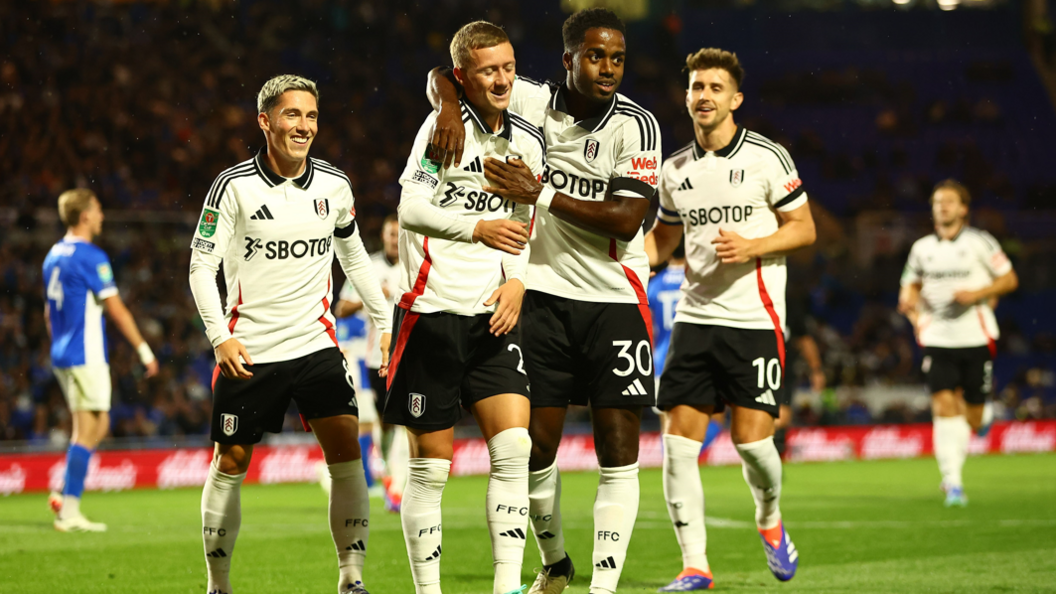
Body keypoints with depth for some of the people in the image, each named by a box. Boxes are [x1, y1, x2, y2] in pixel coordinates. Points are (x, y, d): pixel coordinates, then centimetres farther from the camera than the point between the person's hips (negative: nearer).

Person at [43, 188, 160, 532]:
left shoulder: (54, 255, 13)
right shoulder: (90, 257, -13)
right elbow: (117, 311, -13)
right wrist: (144, 351, -7)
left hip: (62, 357, 9)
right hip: (87, 357, -9)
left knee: (99, 426, 16)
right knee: (86, 432, -5)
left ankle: (65, 497, 7)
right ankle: (69, 513, -6)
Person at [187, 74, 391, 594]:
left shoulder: (334, 186, 4)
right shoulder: (234, 186, -7)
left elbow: (354, 257, 19)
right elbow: (202, 264, -6)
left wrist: (384, 323, 15)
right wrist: (220, 336, -17)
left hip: (316, 344, 2)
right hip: (248, 350, -2)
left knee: (346, 454, -10)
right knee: (230, 464, 4)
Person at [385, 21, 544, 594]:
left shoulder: (527, 141, 11)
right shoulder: (445, 125, -6)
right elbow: (410, 210, -12)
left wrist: (517, 278, 2)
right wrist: (478, 228, -9)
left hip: (493, 314, 5)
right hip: (433, 310, -5)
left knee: (515, 446, -10)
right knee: (430, 465, 1)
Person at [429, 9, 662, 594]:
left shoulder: (636, 126, -7)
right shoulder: (533, 102, 0)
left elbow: (626, 219, -16)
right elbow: (445, 74, 8)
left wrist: (543, 195, -20)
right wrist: (450, 105, -15)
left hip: (615, 299, -2)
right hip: (544, 297, 2)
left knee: (619, 451, -6)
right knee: (536, 447, 3)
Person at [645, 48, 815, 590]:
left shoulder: (767, 158, -2)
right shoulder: (675, 171, 10)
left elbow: (804, 228, 1)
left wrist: (751, 247, -15)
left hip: (754, 319, -4)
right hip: (694, 317, 4)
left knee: (751, 438, -9)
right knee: (678, 441, -6)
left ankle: (770, 520, 24)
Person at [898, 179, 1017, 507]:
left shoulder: (980, 242, 0)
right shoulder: (922, 248, 10)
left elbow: (1009, 279, 2)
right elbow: (911, 283, 23)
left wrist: (977, 294, -14)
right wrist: (909, 299, -1)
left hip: (976, 338, -2)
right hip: (938, 340, 2)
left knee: (972, 417, 3)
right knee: (943, 405, -14)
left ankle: (983, 414, 43)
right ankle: (952, 482, -14)